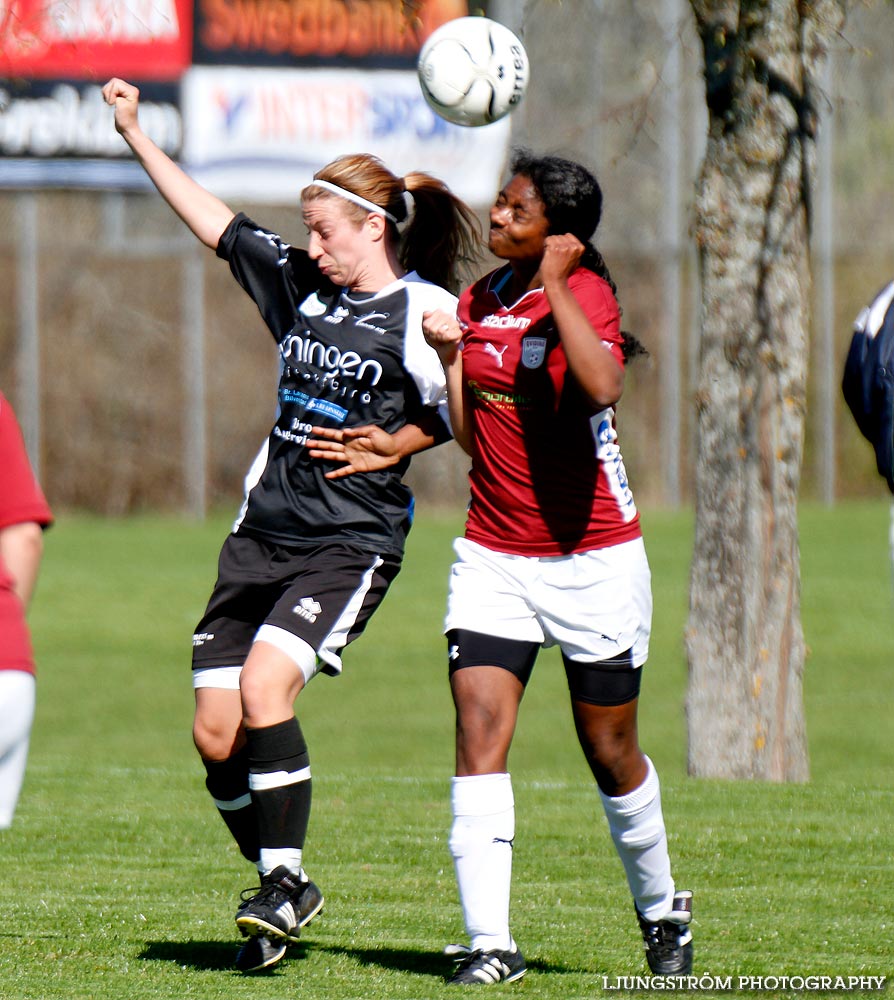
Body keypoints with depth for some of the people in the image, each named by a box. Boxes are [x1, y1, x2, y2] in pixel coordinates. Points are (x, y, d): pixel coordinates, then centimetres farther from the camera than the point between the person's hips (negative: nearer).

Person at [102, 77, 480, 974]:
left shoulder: (424, 313, -8)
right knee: (216, 734, 0)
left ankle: (284, 882, -14)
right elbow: (214, 222, 17)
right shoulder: (297, 282, 9)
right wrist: (135, 134, 19)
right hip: (262, 534, 6)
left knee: (264, 686, -25)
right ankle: (281, 891, 16)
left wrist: (396, 445, -16)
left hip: (350, 543, -6)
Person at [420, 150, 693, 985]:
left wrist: (554, 286, -29)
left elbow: (603, 386, -35)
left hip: (592, 558, -5)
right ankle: (488, 943, -14)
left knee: (610, 752, 8)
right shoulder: (480, 301, 7)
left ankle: (660, 908, 33)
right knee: (478, 736, -12)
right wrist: (450, 355, 3)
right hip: (493, 554, 5)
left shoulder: (583, 294, -12)